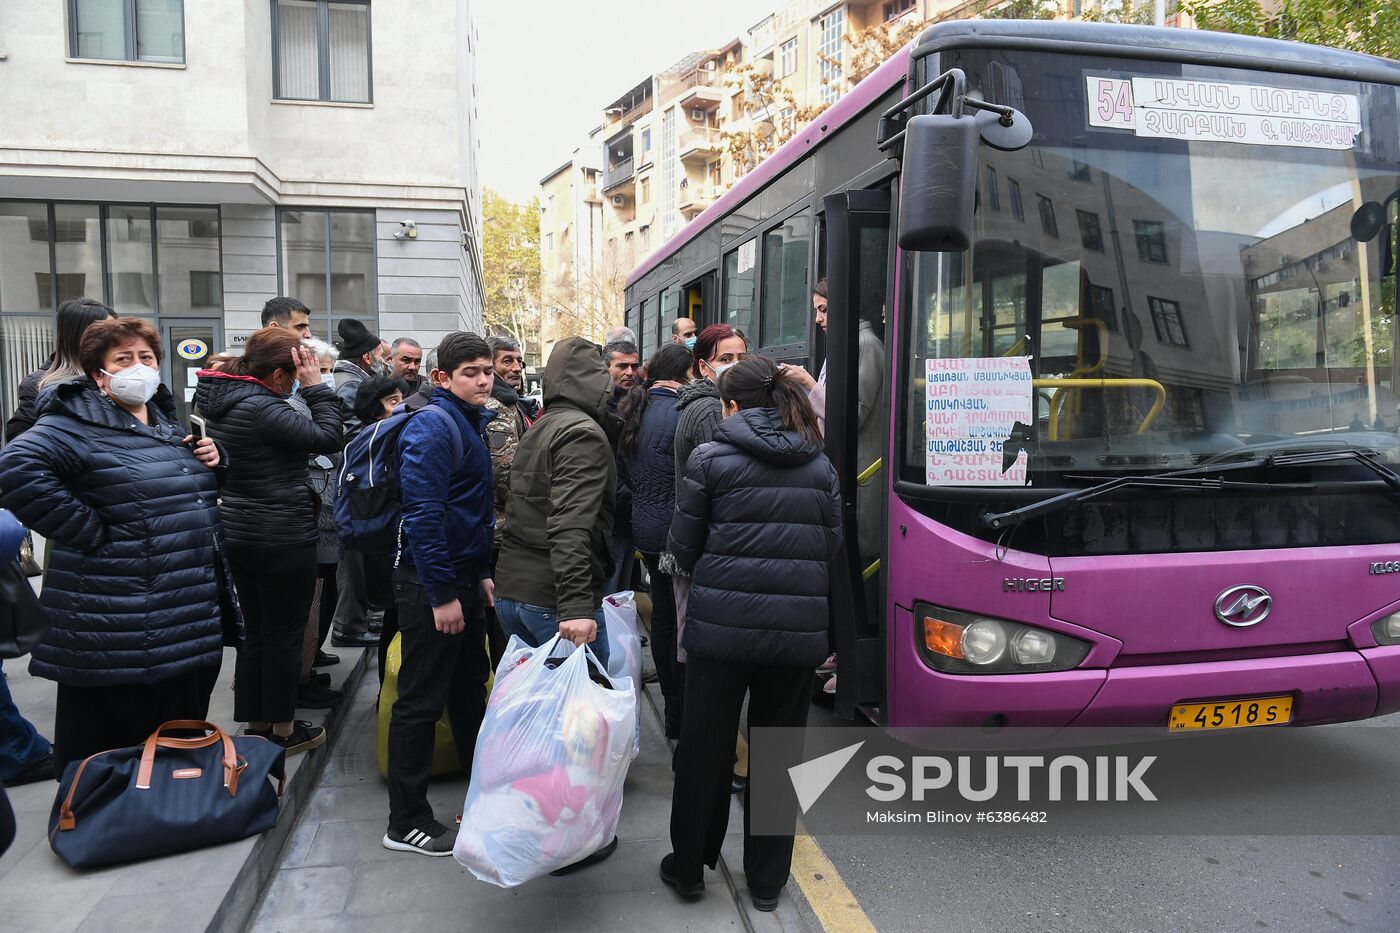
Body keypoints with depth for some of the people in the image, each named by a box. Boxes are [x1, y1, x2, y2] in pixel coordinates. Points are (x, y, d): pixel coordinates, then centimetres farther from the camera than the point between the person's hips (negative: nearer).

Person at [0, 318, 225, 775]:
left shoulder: (167, 422, 14)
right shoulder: (77, 424, -11)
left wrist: (209, 462, 5)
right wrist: (91, 532, -25)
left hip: (189, 619, 8)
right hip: (116, 631, -7)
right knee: (111, 743, 5)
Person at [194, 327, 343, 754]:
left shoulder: (220, 398, 6)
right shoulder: (261, 408, -23)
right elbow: (327, 438, -21)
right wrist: (316, 388, -15)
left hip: (240, 533, 9)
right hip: (283, 537, -9)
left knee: (256, 630, 18)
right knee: (284, 634, 5)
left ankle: (256, 723, 29)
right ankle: (282, 729, 18)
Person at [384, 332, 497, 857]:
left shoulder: (472, 424, 13)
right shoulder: (433, 428, -17)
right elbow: (423, 514, -23)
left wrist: (482, 573, 16)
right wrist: (442, 594, -23)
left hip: (464, 581, 9)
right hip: (431, 587, -9)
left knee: (470, 692, 18)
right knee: (421, 703, 1)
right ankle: (406, 823, 14)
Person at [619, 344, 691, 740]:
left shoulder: (636, 409, 9)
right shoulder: (679, 413, -18)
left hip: (646, 529, 9)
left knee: (662, 616, 17)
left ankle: (671, 704, 29)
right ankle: (680, 714, 9)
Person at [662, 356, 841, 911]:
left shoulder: (712, 459, -6)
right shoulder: (820, 465, 5)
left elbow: (683, 546, 0)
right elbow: (831, 544, 10)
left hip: (721, 625, -2)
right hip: (798, 629, 3)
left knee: (705, 748, 13)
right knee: (779, 752, 15)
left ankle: (688, 867, 28)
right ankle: (766, 880, 27)